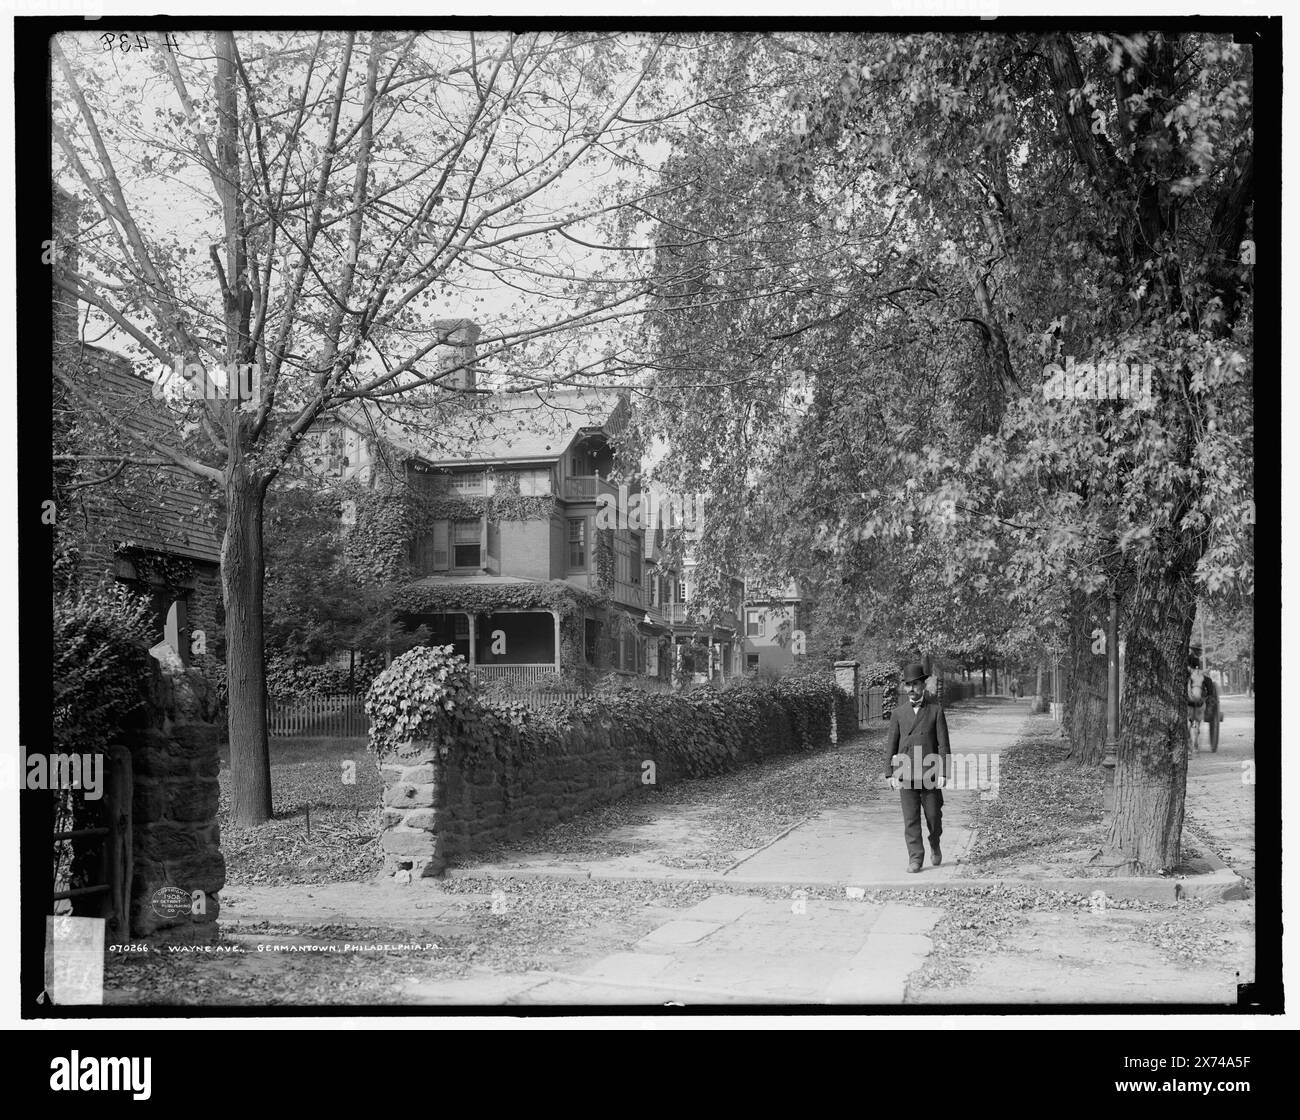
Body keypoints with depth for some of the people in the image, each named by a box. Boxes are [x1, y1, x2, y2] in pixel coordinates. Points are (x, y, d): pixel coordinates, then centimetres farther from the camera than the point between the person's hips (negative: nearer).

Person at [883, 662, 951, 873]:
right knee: (910, 819, -1)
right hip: (906, 774, 1)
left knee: (933, 815, 5)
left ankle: (935, 846, 32)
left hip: (930, 773, -1)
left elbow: (943, 743, 0)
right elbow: (891, 744, 8)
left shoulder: (936, 709, 2)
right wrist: (890, 774, 0)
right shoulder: (899, 712, 8)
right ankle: (915, 858, 4)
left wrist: (944, 773, -7)